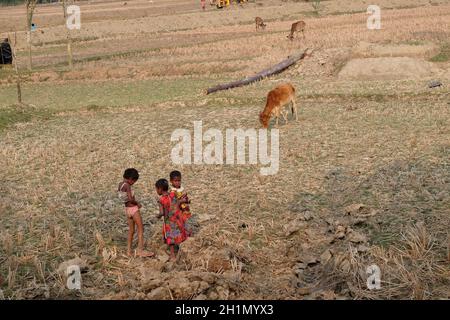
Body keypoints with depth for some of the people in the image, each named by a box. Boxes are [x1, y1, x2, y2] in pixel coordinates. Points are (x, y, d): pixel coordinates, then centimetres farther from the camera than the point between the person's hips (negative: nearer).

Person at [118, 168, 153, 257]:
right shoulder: (127, 185, -19)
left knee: (131, 230, 16)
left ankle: (129, 251, 19)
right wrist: (138, 203, -9)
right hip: (133, 209, -8)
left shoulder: (120, 184, 6)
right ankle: (140, 250, -3)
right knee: (140, 230, 0)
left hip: (127, 209, 8)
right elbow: (130, 199, -25)